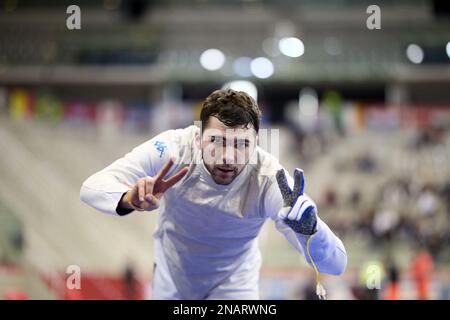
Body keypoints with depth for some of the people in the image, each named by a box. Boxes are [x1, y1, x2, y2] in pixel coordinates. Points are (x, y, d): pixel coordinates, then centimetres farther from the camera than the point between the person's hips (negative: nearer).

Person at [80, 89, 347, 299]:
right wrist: (130, 198, -56)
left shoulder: (269, 179, -33)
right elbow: (92, 187, -34)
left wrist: (308, 227, -59)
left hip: (232, 286, -1)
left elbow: (336, 264, -36)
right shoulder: (175, 148, -30)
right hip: (171, 280, 1)